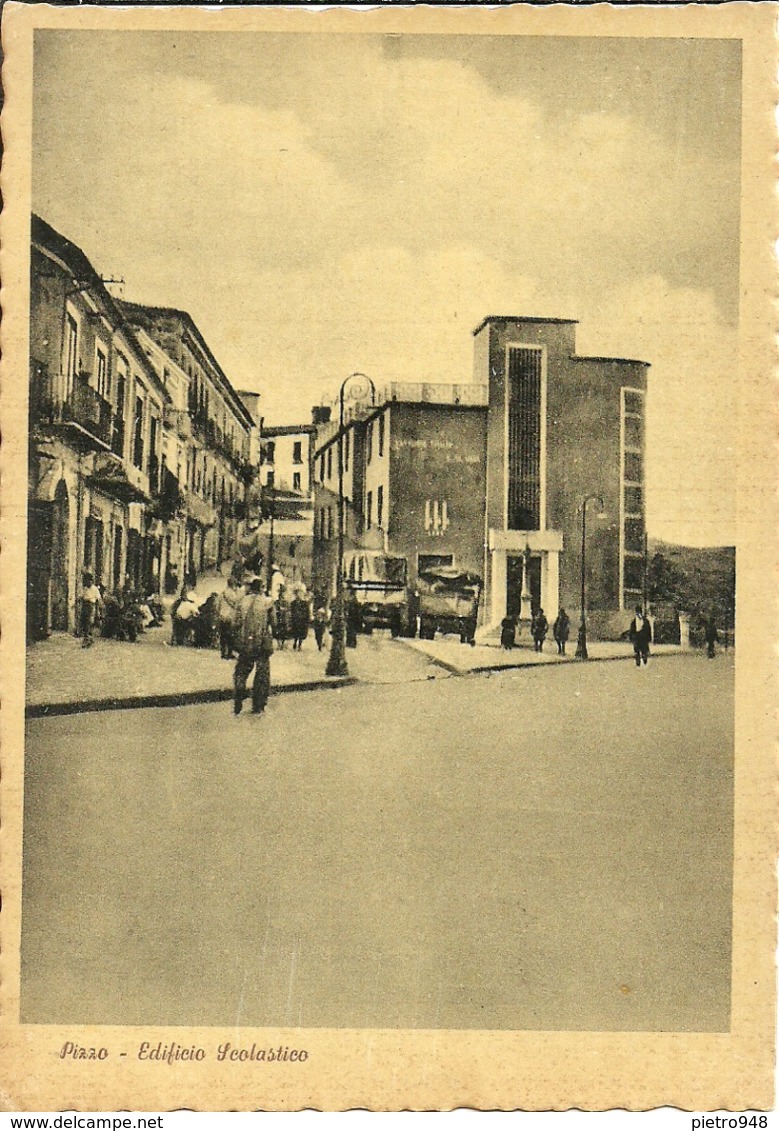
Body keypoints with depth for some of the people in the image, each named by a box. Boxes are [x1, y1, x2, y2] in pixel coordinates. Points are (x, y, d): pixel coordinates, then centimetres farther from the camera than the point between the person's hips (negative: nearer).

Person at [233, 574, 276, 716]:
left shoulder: (242, 601, -2)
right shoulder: (267, 602, -6)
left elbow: (237, 623, 0)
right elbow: (272, 622, 0)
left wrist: (237, 641, 13)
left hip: (245, 644, 2)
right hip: (262, 644, -1)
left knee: (241, 674, 12)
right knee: (262, 675, 9)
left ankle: (237, 707, 12)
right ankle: (258, 707, 12)